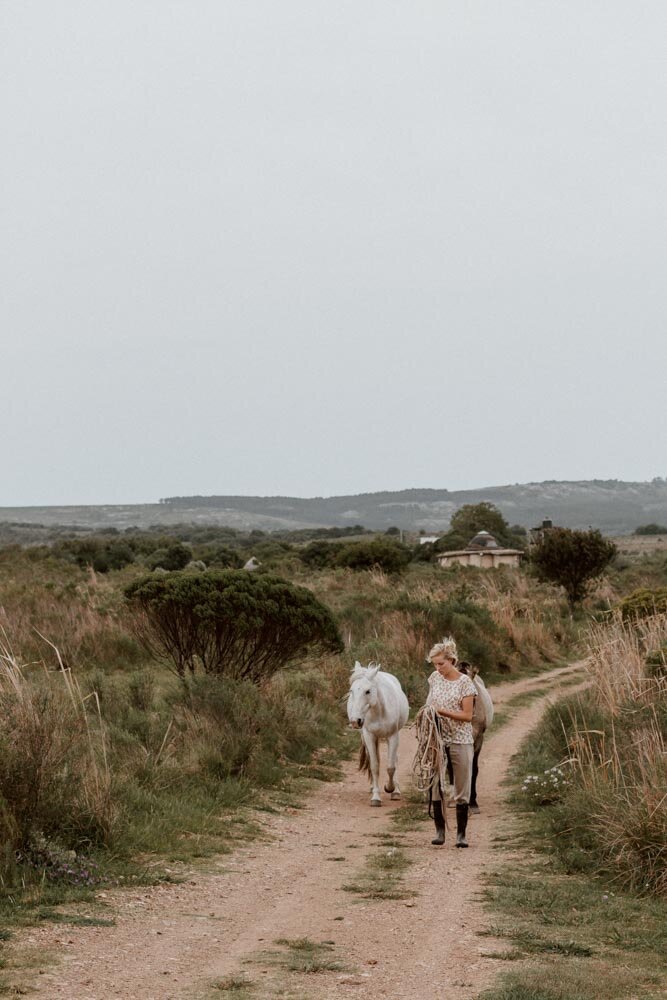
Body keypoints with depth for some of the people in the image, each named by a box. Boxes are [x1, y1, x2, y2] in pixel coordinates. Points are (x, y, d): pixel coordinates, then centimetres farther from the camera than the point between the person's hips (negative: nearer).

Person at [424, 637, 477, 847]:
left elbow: (468, 715, -12)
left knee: (462, 789, 2)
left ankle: (461, 834, 9)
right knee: (434, 785, 3)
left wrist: (443, 712, -21)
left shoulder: (465, 682, -9)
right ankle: (439, 831, 12)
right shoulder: (434, 679, 5)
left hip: (459, 740, -4)